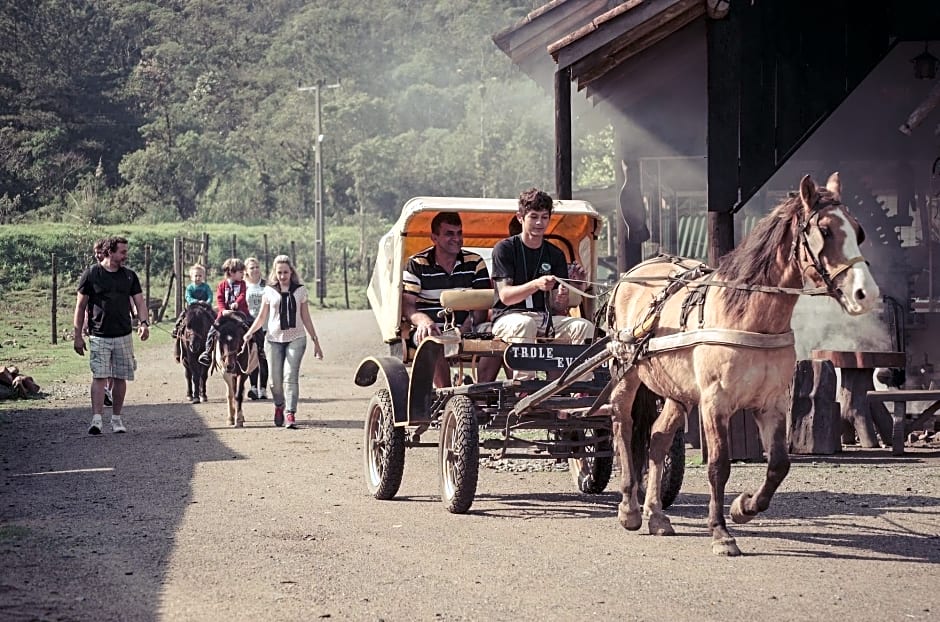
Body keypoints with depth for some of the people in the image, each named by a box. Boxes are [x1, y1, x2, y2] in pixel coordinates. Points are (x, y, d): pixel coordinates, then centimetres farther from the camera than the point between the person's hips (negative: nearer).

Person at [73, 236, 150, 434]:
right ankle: (96, 419, -18)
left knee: (120, 378, 7)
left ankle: (116, 418, 17)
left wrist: (143, 323, -14)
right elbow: (80, 307, 2)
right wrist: (78, 336, -1)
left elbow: (139, 302, 7)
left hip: (124, 336, 4)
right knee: (99, 377, -12)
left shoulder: (129, 276, 9)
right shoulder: (91, 275, -2)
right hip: (99, 336, -4)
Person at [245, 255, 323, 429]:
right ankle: (279, 406, 29)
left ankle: (290, 414, -17)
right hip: (274, 339, 1)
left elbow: (306, 318, 11)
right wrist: (250, 332, -5)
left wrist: (316, 341, 9)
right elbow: (262, 317, 11)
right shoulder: (269, 291, 7)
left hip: (296, 338, -1)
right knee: (275, 380, 2)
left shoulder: (300, 290, 6)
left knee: (290, 376, -14)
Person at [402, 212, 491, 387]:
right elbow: (407, 304, -3)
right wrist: (423, 321, -27)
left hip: (466, 332, 2)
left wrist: (466, 328, -16)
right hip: (431, 332, -2)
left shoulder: (475, 263, 11)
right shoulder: (417, 264, 5)